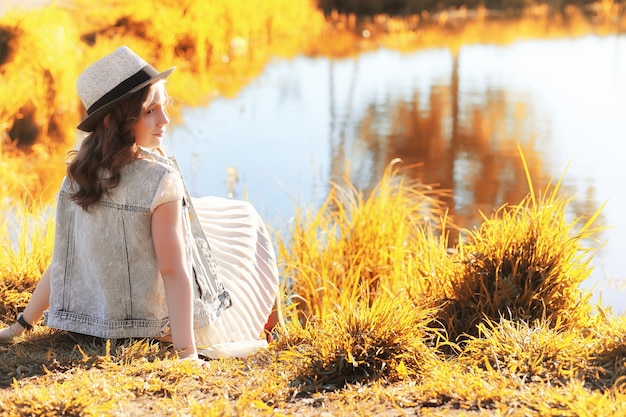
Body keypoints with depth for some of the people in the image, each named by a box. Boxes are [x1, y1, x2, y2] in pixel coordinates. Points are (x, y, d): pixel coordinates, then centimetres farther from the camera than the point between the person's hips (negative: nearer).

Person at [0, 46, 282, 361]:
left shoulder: (78, 175, -7)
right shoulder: (160, 180, -25)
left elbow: (64, 260, -3)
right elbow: (173, 271, -26)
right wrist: (188, 352, -25)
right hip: (165, 321, -6)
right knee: (245, 219, 18)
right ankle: (268, 315, 36)